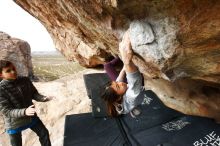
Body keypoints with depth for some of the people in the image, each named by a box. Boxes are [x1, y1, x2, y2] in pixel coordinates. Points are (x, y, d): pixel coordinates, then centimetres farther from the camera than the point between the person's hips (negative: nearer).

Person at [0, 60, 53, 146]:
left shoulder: (25, 80, -10)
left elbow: (34, 94, -1)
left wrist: (44, 98, -22)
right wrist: (24, 112, -40)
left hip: (31, 117, 4)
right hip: (14, 123, -3)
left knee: (44, 133, 16)